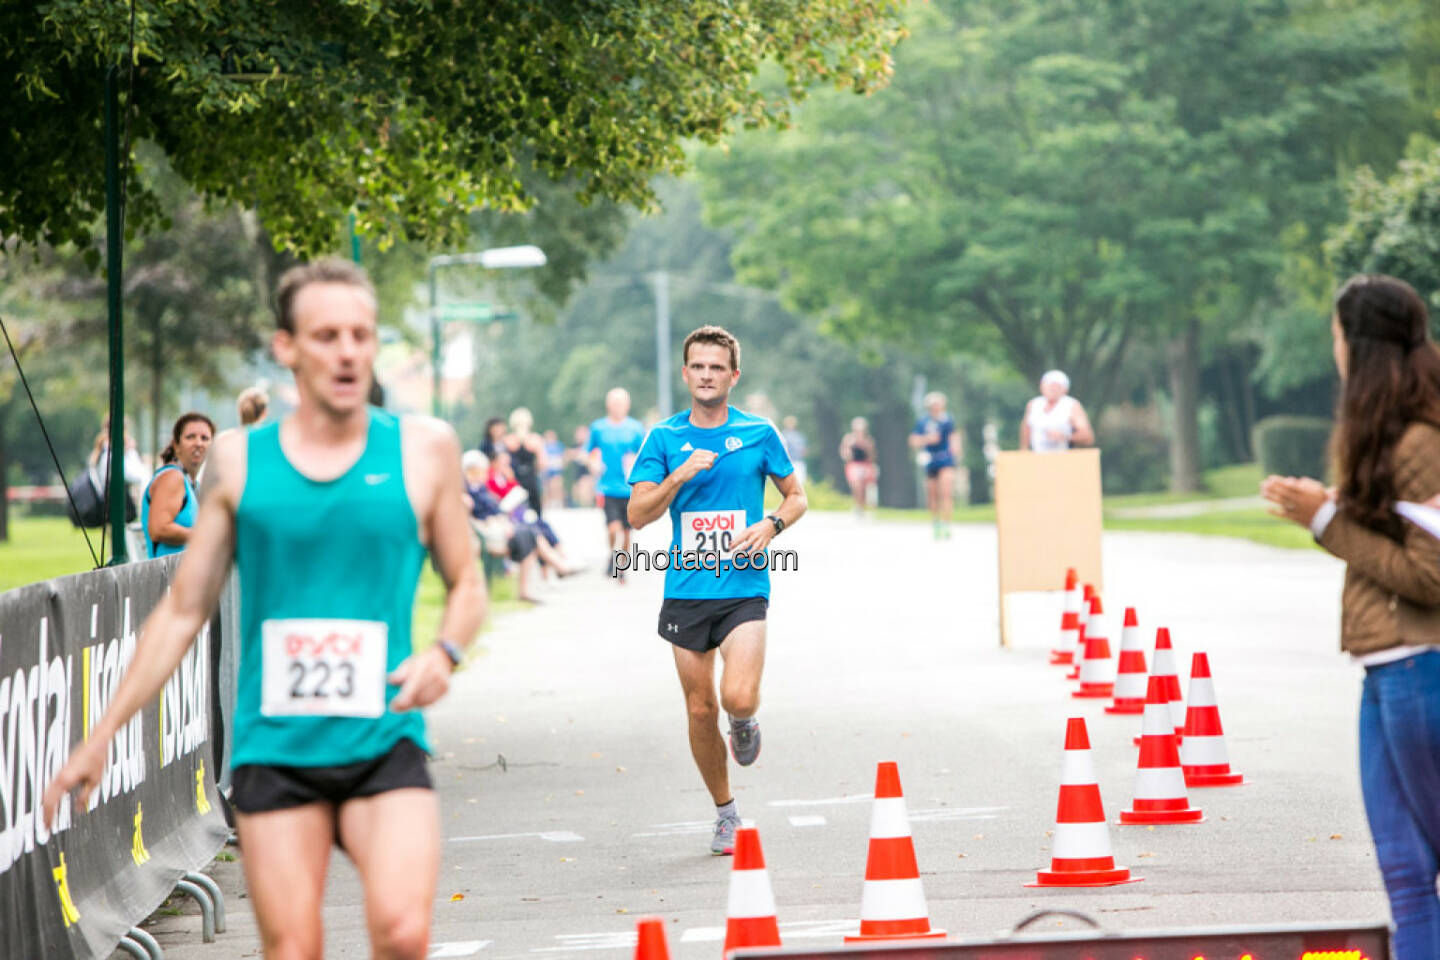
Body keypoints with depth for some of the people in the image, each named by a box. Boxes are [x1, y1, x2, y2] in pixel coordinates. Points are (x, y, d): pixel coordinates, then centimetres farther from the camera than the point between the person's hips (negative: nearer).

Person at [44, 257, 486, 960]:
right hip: (273, 746, 1)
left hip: (385, 744, -1)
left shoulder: (423, 449, 4)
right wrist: (101, 737, 9)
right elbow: (182, 610, 12)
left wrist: (444, 652, -9)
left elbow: (466, 583, 14)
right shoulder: (238, 460, 5)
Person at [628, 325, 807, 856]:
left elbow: (796, 497, 13)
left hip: (744, 588, -2)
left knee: (739, 697, -20)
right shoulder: (664, 438, 4)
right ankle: (725, 813, 23)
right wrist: (679, 476, -17)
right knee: (700, 709, 6)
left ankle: (745, 724, 18)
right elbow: (638, 514, -2)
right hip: (686, 592, 2)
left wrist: (770, 525, -8)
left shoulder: (759, 433, 2)